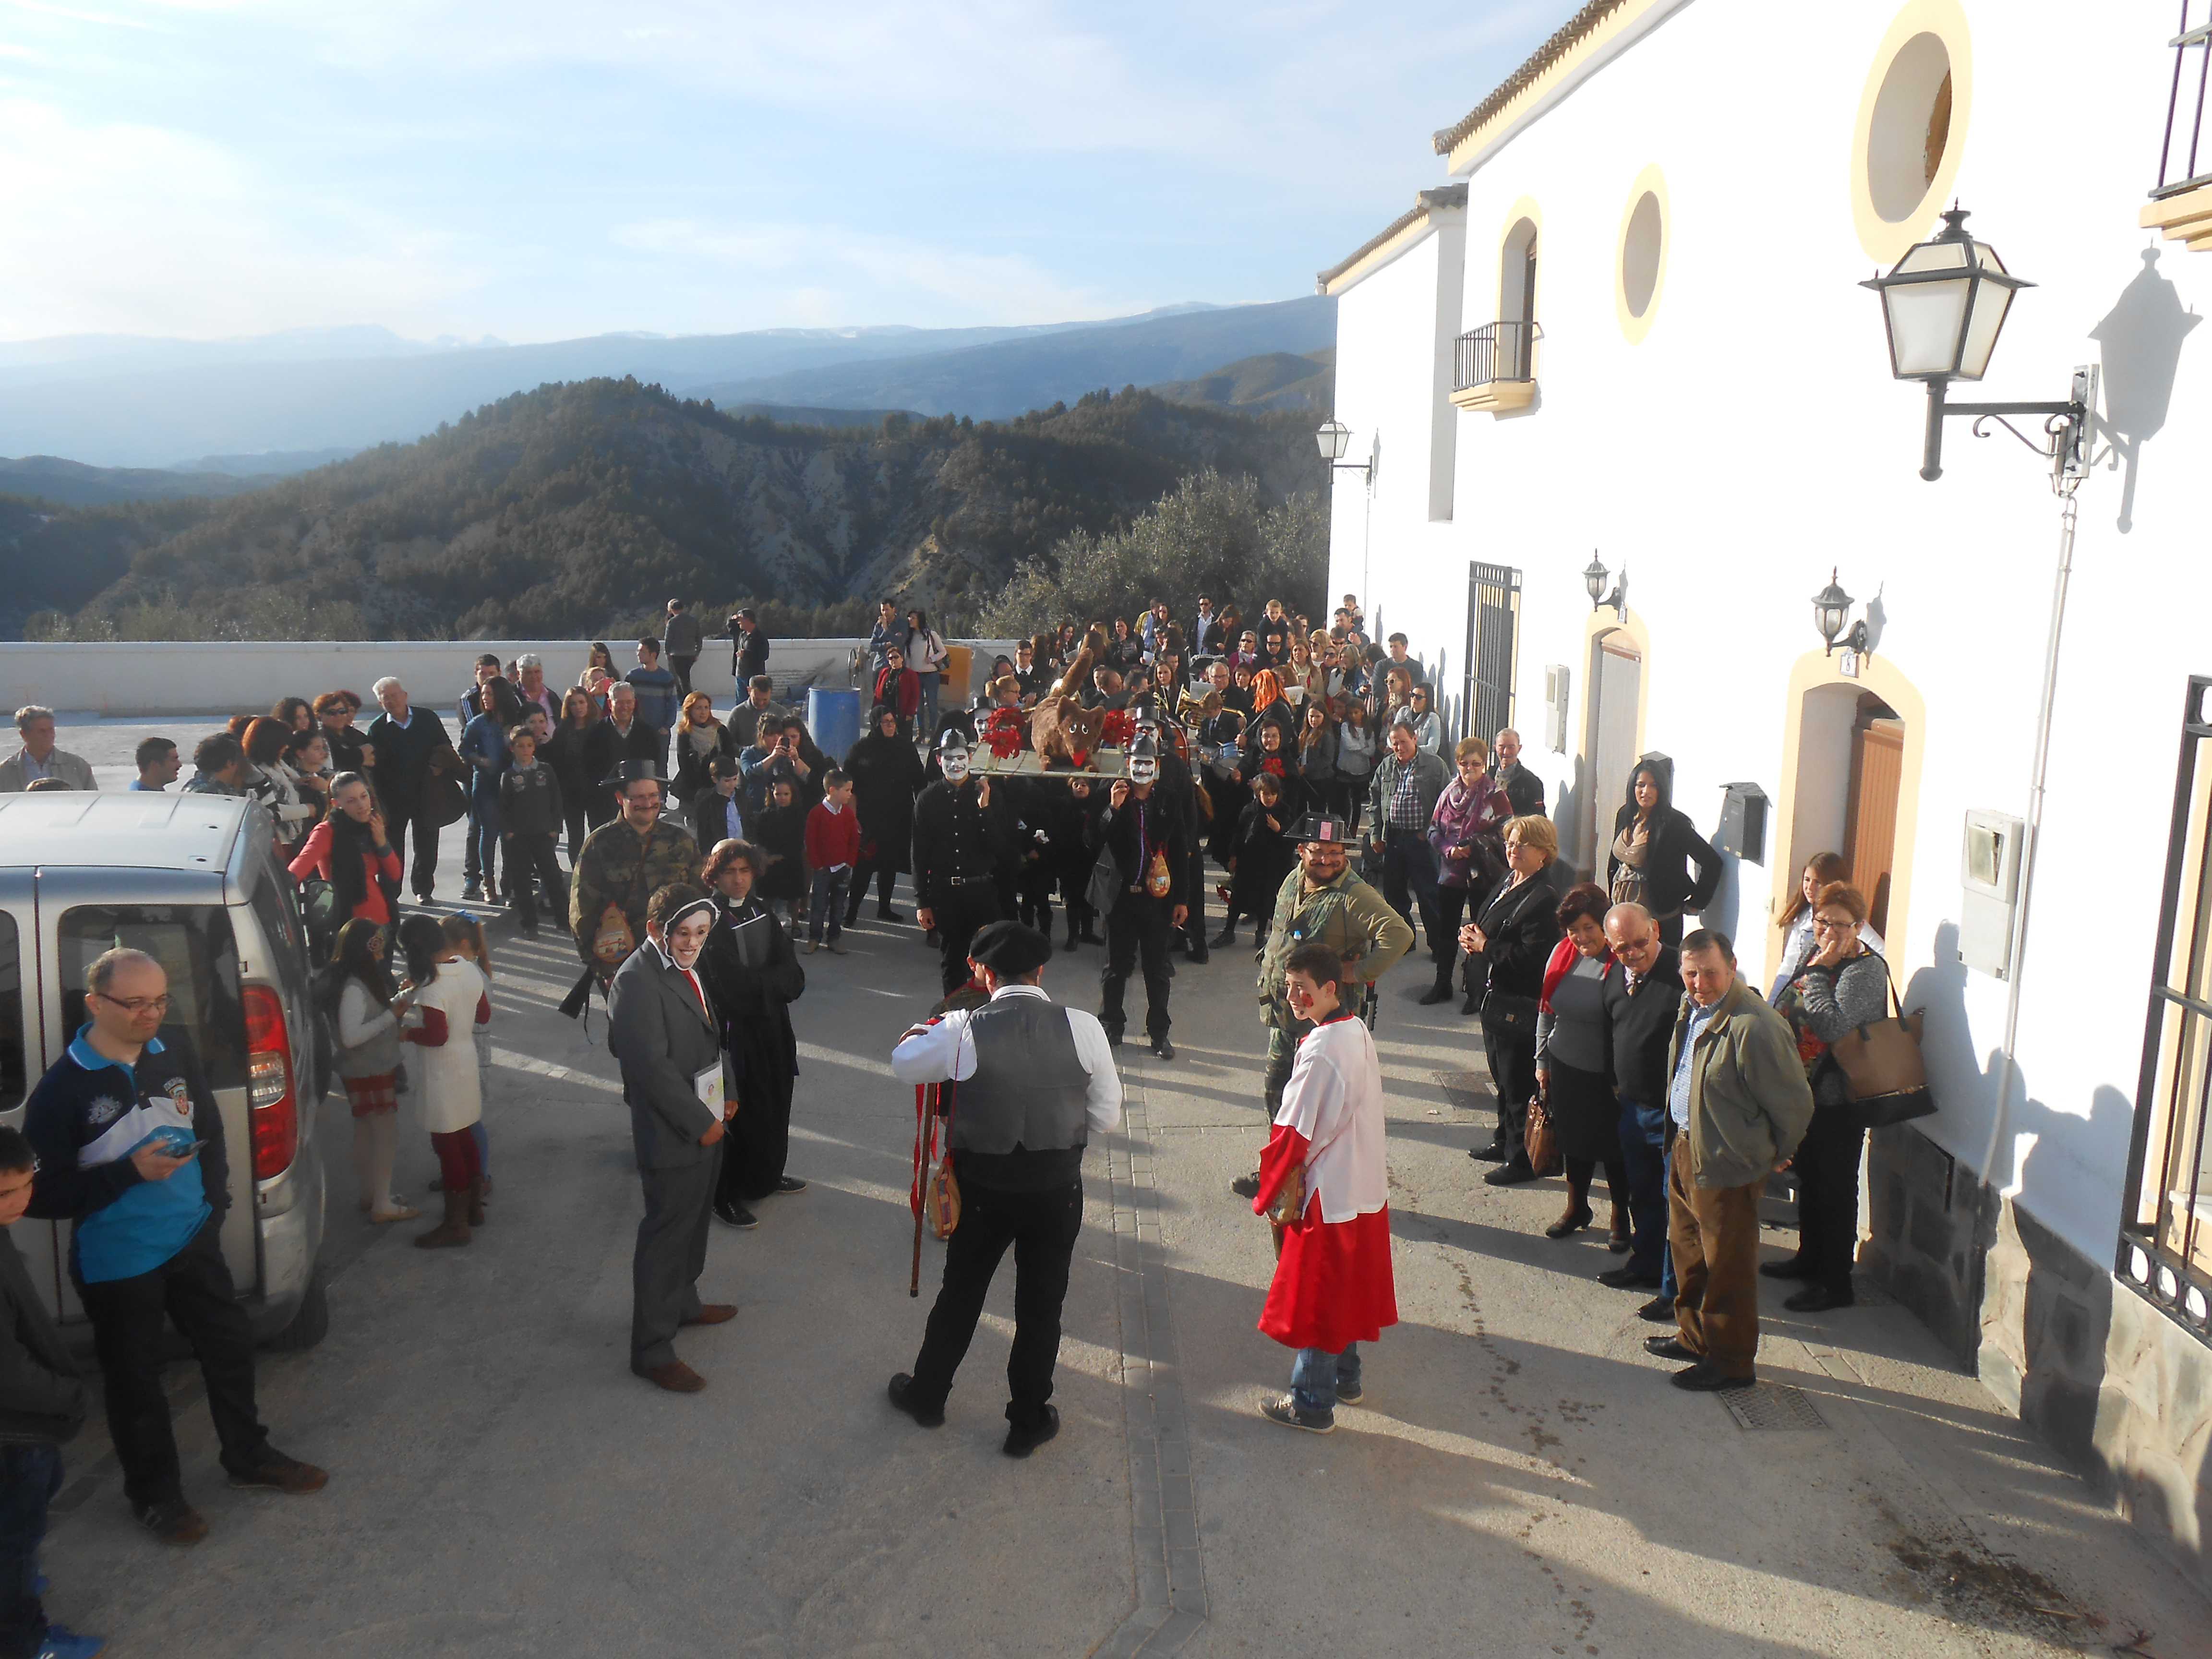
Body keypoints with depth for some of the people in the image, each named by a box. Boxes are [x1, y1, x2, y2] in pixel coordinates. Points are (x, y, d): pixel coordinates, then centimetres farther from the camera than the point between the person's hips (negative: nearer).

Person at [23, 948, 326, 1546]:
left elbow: (210, 1132, 13)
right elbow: (42, 1194, -17)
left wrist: (214, 1200, 7)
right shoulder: (63, 1090, -18)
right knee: (137, 1381, 10)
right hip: (117, 1263, -5)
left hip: (194, 1241, 5)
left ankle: (248, 1456, 39)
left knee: (230, 1347, 17)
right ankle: (155, 1495, 31)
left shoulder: (172, 1057, -2)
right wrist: (130, 1172, -26)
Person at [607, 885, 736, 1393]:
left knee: (694, 1223, 25)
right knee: (665, 1236, 3)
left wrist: (725, 1096, 8)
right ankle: (652, 1349, 15)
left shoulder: (687, 968, 6)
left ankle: (683, 1302, 45)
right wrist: (700, 1123, -20)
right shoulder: (636, 981, -23)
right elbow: (652, 1065, -26)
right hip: (671, 1135, -9)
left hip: (707, 1122, 9)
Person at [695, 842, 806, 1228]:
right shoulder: (711, 921, -15)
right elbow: (733, 987, -23)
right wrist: (774, 982, -12)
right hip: (734, 1033, -6)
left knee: (773, 1107, 18)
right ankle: (724, 1196, 18)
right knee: (738, 1113, 3)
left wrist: (756, 982, -19)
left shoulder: (763, 914, 4)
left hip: (772, 1030, 6)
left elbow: (794, 978, -2)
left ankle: (766, 1176, 38)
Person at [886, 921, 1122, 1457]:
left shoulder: (963, 1029, -15)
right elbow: (1107, 1115, -5)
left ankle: (927, 1396, 42)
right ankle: (1028, 1422, 32)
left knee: (960, 1293, 21)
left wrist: (924, 1029, 22)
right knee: (1041, 1306, 16)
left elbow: (902, 1063, 3)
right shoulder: (1082, 1027, -13)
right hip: (1058, 1189, 0)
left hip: (984, 1187, 0)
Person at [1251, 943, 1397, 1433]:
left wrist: (1272, 1195, -10)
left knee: (1315, 1298, 5)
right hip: (1365, 1188, 9)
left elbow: (1294, 1134, -22)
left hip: (1327, 1193, -9)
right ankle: (1345, 1378, 38)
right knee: (1346, 1289, 22)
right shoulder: (1359, 1031, 2)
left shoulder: (1321, 1051, -26)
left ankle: (1312, 1405, 18)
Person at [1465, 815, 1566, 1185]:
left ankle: (1522, 1159, 13)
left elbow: (1532, 956, -27)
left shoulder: (1545, 898, -20)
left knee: (1520, 1084, 1)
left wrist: (1485, 946, -16)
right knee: (1502, 1076, 22)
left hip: (1522, 1006, -10)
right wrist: (1475, 936, -1)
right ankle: (1505, 1142, 37)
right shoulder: (1507, 883, 10)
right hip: (1496, 999, 10)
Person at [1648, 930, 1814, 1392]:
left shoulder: (1755, 1027, -28)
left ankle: (1731, 1362, 22)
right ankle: (1695, 1336, 40)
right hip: (1686, 1147, 9)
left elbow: (1794, 1103, -19)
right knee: (1687, 1250, 22)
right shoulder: (1693, 1007, 2)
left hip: (1727, 1164, -9)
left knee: (1727, 1266, 6)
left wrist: (1774, 1155, -3)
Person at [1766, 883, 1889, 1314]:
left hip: (1838, 1103, -9)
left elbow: (1831, 1026, -30)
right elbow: (1786, 1013, 21)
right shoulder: (1818, 957, 8)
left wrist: (1817, 972, -24)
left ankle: (1836, 1283, 13)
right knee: (1809, 1178, 22)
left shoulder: (1866, 970, -18)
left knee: (1834, 1189, 2)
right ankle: (1809, 1257, 39)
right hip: (1806, 1092, 9)